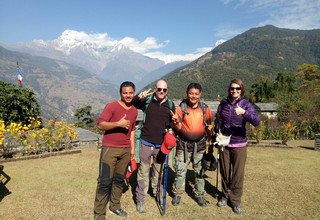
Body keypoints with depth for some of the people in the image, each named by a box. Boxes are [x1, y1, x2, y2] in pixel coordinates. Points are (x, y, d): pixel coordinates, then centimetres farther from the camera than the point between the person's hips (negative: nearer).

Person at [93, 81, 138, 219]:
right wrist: (118, 123, -24)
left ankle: (115, 206, 29)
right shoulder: (111, 106, -9)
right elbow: (100, 125, -14)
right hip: (110, 149, -5)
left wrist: (133, 148, 15)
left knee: (119, 179, 13)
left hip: (126, 150, 6)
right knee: (105, 181, -3)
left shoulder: (134, 111, 10)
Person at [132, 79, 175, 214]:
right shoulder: (147, 101, -4)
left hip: (161, 144, 2)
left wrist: (170, 130, -7)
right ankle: (140, 200, 17)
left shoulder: (170, 105, 3)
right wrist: (138, 97, -24)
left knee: (158, 171, 17)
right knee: (143, 172, 4)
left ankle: (156, 192, 39)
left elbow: (172, 122, 14)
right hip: (146, 143, -2)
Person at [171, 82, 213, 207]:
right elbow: (179, 128, -11)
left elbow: (209, 125, 11)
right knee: (180, 170, 6)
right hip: (183, 145, -2)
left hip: (200, 145, 2)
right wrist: (176, 122, -33)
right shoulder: (181, 107, -8)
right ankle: (177, 194, 25)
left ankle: (199, 194, 30)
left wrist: (210, 140, 10)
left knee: (199, 171, 13)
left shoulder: (205, 109, -1)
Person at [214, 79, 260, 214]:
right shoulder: (223, 103, 0)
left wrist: (244, 112, -38)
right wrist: (217, 131, -5)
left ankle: (235, 200, 22)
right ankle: (225, 196, 32)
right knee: (225, 172, 14)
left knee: (238, 174, 5)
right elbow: (217, 120, 12)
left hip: (239, 144, -2)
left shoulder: (246, 104, -8)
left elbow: (256, 122, -22)